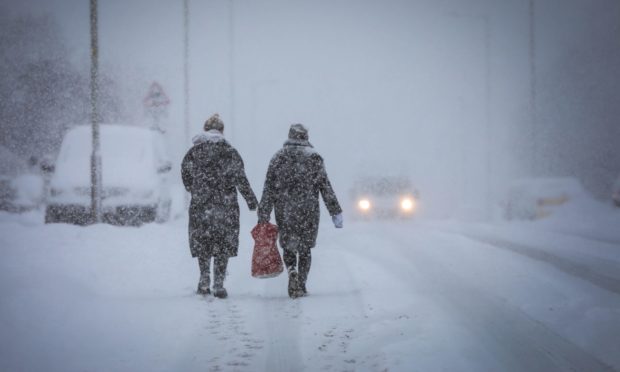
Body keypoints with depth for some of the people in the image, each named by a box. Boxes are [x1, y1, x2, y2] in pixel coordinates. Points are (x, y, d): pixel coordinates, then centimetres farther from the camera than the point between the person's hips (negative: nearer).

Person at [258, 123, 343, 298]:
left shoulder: (278, 157, 4)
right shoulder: (314, 157, 0)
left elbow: (268, 189, 2)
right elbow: (326, 187, -2)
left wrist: (263, 217, 3)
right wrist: (336, 212, 2)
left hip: (284, 211, 1)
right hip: (308, 211, -1)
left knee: (288, 247, 13)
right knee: (305, 249, 12)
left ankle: (292, 271, -14)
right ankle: (301, 286, 8)